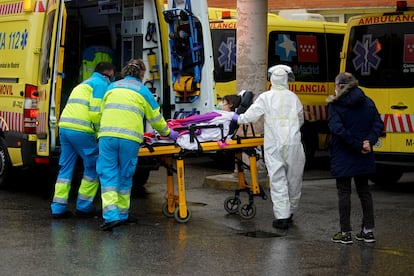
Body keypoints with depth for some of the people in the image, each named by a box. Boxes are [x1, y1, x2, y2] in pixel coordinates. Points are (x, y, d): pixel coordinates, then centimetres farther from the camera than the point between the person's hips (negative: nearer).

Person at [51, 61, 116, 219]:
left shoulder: (84, 84, 30)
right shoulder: (101, 83, 2)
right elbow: (95, 113, -10)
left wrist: (96, 132, 28)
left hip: (64, 127, 8)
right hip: (81, 130, -8)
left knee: (66, 167, 11)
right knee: (93, 167, 4)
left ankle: (58, 208, 9)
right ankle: (84, 207, 8)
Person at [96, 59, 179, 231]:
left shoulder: (112, 87, 20)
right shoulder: (143, 91, 13)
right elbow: (155, 117, 18)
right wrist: (167, 133, 35)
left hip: (107, 135, 1)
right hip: (129, 138, -1)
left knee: (108, 174, 1)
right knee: (125, 176, 12)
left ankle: (110, 215, -12)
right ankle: (122, 215, 19)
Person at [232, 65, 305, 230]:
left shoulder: (266, 97, -2)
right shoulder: (293, 97, 6)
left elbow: (250, 115, -5)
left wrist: (238, 118, 15)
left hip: (274, 145, -2)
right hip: (293, 144, 2)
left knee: (277, 180, -1)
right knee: (294, 179, 13)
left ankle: (282, 217, -7)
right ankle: (290, 213, 24)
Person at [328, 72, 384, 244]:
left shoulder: (335, 105, -10)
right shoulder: (368, 103, 6)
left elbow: (338, 129, -20)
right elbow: (378, 125, -1)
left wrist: (357, 145, -17)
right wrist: (368, 141, -12)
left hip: (343, 157, -5)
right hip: (363, 158, 5)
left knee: (344, 193, 3)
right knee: (364, 191, 15)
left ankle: (345, 233, 5)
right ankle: (368, 230, 16)